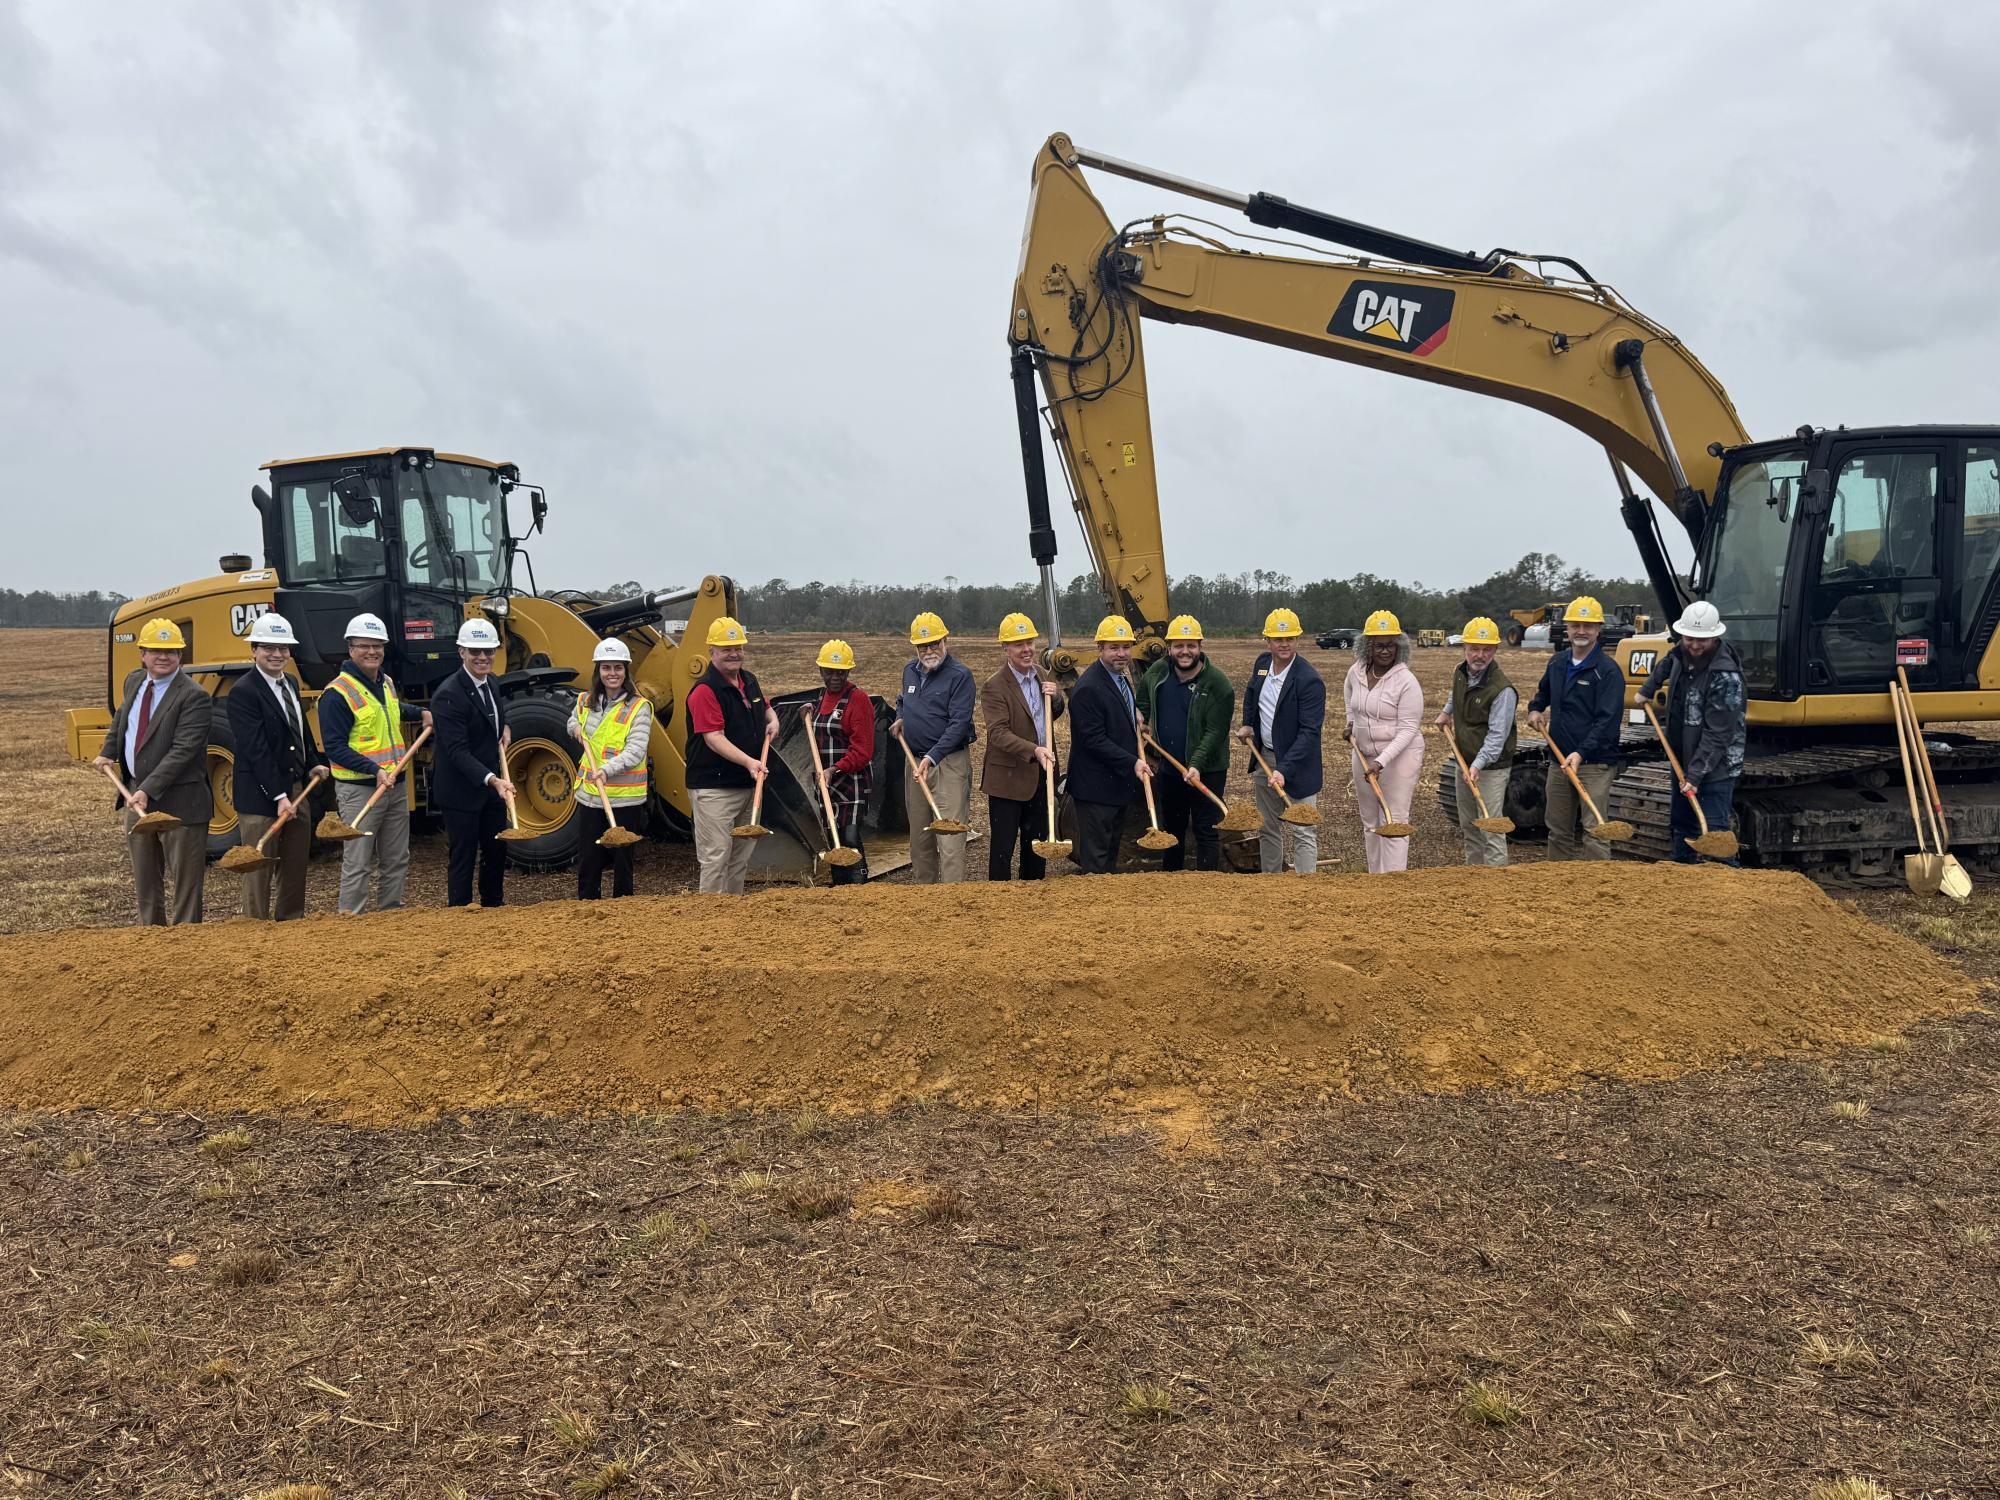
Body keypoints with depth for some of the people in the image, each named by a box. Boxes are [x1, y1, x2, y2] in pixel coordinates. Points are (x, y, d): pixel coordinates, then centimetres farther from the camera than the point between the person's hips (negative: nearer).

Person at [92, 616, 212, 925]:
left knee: (185, 882, 1)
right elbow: (121, 718, 29)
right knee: (144, 880, 19)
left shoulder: (194, 697, -17)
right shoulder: (134, 681, 8)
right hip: (137, 796, 8)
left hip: (179, 803, -8)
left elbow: (182, 751, -24)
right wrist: (107, 752, 19)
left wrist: (148, 790, -29)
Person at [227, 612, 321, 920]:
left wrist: (314, 764, 8)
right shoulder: (242, 692, -14)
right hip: (260, 796, -8)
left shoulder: (290, 684, 12)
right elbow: (256, 750, -19)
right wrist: (279, 796, -21)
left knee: (296, 868, 14)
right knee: (258, 870, 0)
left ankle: (291, 924, 25)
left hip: (297, 790, 8)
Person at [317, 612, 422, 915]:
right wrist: (375, 770, -25)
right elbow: (335, 747, -18)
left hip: (396, 785, 8)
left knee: (397, 859, 14)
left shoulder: (387, 683, 12)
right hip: (359, 790, -8)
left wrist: (422, 713, 25)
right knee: (357, 862, -5)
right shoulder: (337, 693, -13)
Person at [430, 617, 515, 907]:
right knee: (462, 859, 1)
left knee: (496, 854, 17)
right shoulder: (449, 695, -21)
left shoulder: (490, 682, 5)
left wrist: (505, 728, 5)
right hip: (461, 791, -8)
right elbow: (457, 751, -27)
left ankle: (494, 908, 32)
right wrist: (492, 780, -37)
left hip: (493, 786, 8)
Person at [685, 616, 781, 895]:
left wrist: (773, 720, 8)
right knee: (716, 856, -5)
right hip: (714, 787, -9)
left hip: (749, 784, 9)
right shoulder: (705, 690, -16)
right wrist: (748, 761, -34)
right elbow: (714, 738, -23)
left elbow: (765, 706, 32)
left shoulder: (749, 681, 11)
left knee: (741, 855, 16)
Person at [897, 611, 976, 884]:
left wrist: (932, 757, -28)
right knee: (919, 833, 15)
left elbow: (959, 723, -19)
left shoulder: (960, 675, -11)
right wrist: (900, 718, 9)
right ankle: (923, 888, 27)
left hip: (949, 762, -7)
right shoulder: (910, 671, 12)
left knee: (950, 835, -11)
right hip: (914, 761, 7)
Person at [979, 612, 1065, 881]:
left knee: (1037, 842, 16)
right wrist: (1034, 751, -37)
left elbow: (1054, 715, 19)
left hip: (1041, 775, 7)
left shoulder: (1041, 675, 7)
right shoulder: (993, 686, -15)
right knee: (1003, 848, 0)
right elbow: (998, 733, -24)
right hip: (1008, 777, -7)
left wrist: (1055, 698, -4)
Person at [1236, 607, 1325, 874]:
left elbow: (1309, 732, -25)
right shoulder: (1262, 663, 1)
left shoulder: (1309, 681, -21)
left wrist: (1284, 770, -32)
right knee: (1267, 829, 18)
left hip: (1297, 764, -7)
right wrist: (1248, 724, 11)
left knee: (1303, 832, -3)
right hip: (1265, 757, 7)